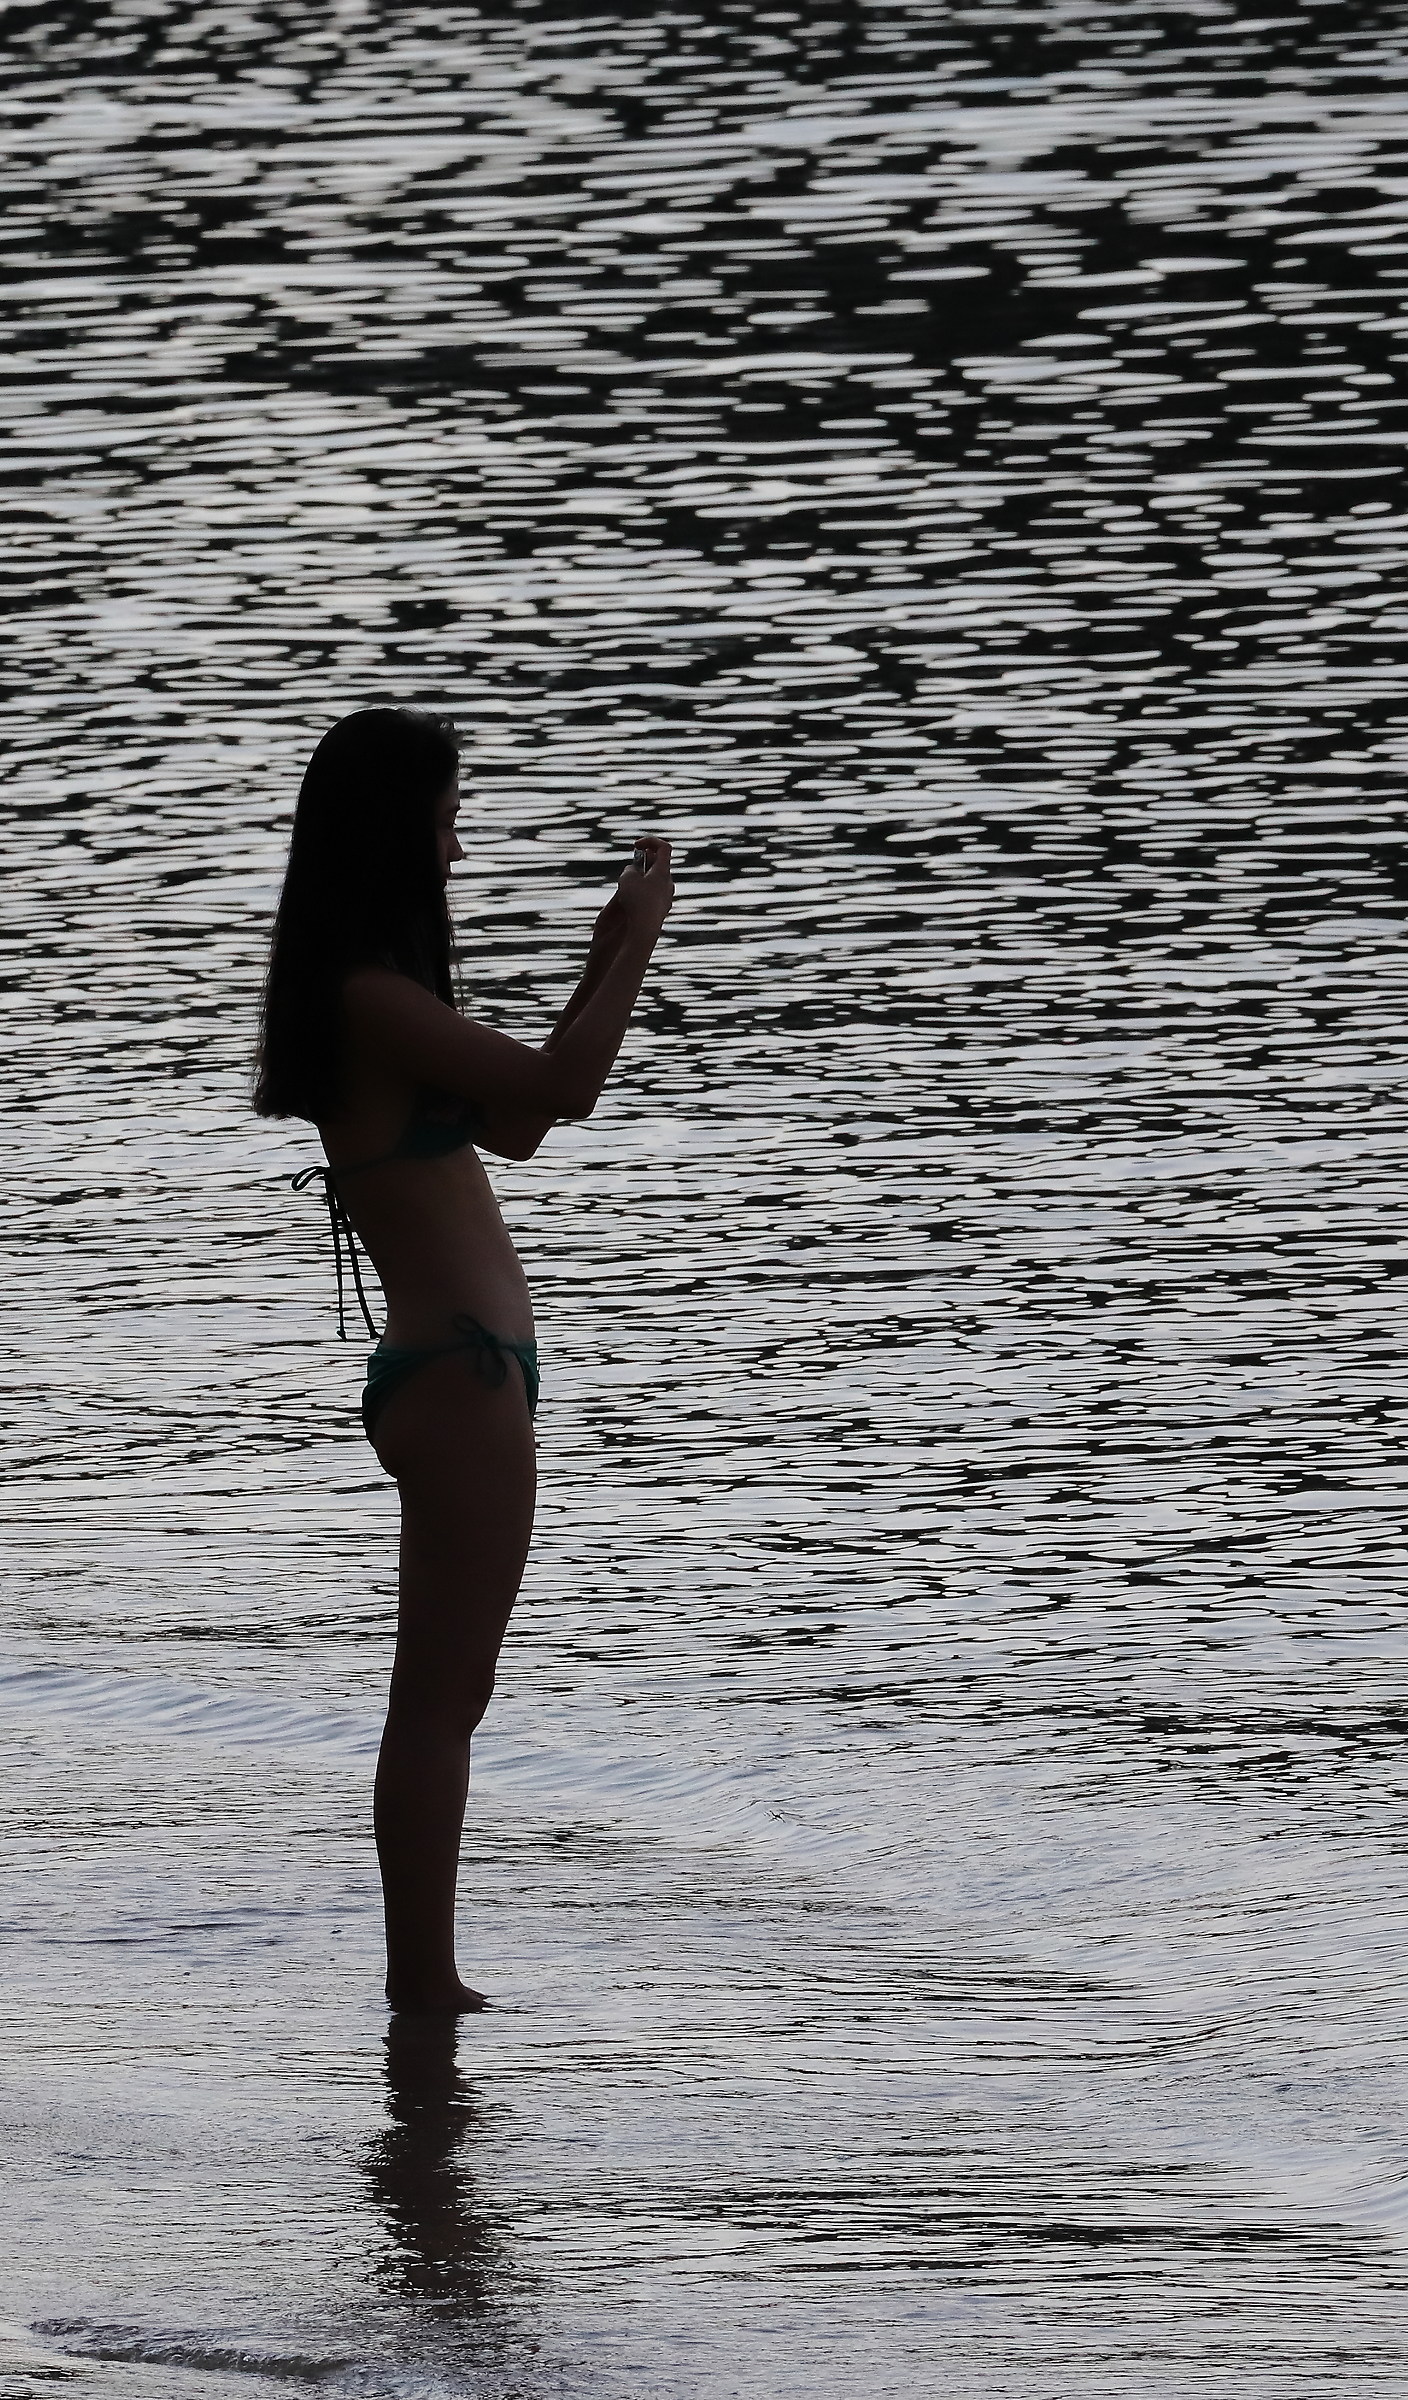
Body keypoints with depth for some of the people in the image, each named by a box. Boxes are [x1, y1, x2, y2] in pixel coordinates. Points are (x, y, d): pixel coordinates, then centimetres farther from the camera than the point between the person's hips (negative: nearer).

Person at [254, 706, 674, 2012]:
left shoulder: (370, 995, 14)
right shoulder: (369, 997, -17)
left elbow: (511, 1125, 22)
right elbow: (558, 1088, -21)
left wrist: (604, 968, 17)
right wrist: (636, 948, -9)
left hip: (456, 1372, 10)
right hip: (457, 1376, -10)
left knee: (442, 1702, 13)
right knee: (439, 1701, -6)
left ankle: (423, 1981, 18)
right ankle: (423, 1986, -3)